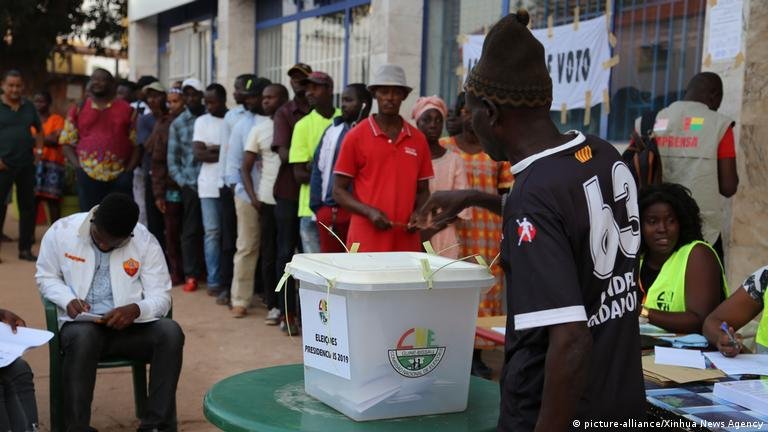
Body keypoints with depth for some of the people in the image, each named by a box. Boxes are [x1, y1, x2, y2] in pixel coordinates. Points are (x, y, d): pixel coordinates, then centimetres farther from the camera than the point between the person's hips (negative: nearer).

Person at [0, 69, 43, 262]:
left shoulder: (29, 106, 9)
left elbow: (39, 130, 22)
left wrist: (39, 149, 8)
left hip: (26, 164, 4)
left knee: (28, 206, 8)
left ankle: (25, 248, 17)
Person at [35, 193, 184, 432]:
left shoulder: (145, 241, -6)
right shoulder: (61, 231, -5)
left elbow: (161, 297, -6)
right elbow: (46, 277, 8)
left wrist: (136, 309, -28)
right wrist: (68, 299, -14)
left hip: (130, 325, 1)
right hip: (81, 326, -1)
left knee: (171, 332, -28)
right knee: (82, 337, -37)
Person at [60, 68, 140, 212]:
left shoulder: (126, 110, 9)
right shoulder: (78, 110, 12)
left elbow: (137, 144, 6)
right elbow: (68, 143, 11)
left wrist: (129, 170, -4)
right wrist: (78, 167, -3)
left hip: (119, 179, -1)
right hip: (88, 178, 1)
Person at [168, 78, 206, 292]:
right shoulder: (178, 124, 10)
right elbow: (172, 158, 9)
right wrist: (183, 182, -1)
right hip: (190, 184, 1)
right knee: (191, 230, 4)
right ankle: (192, 275, 11)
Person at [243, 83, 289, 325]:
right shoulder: (259, 129, 9)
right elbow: (246, 168, 11)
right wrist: (252, 196, -2)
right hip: (268, 200, 2)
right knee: (269, 255, 6)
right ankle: (273, 306, 15)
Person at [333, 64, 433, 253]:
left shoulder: (418, 140, 10)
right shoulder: (356, 137, 0)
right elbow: (339, 191, 1)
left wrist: (418, 213, -3)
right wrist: (370, 212, -14)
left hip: (407, 242, 3)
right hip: (366, 242, -3)